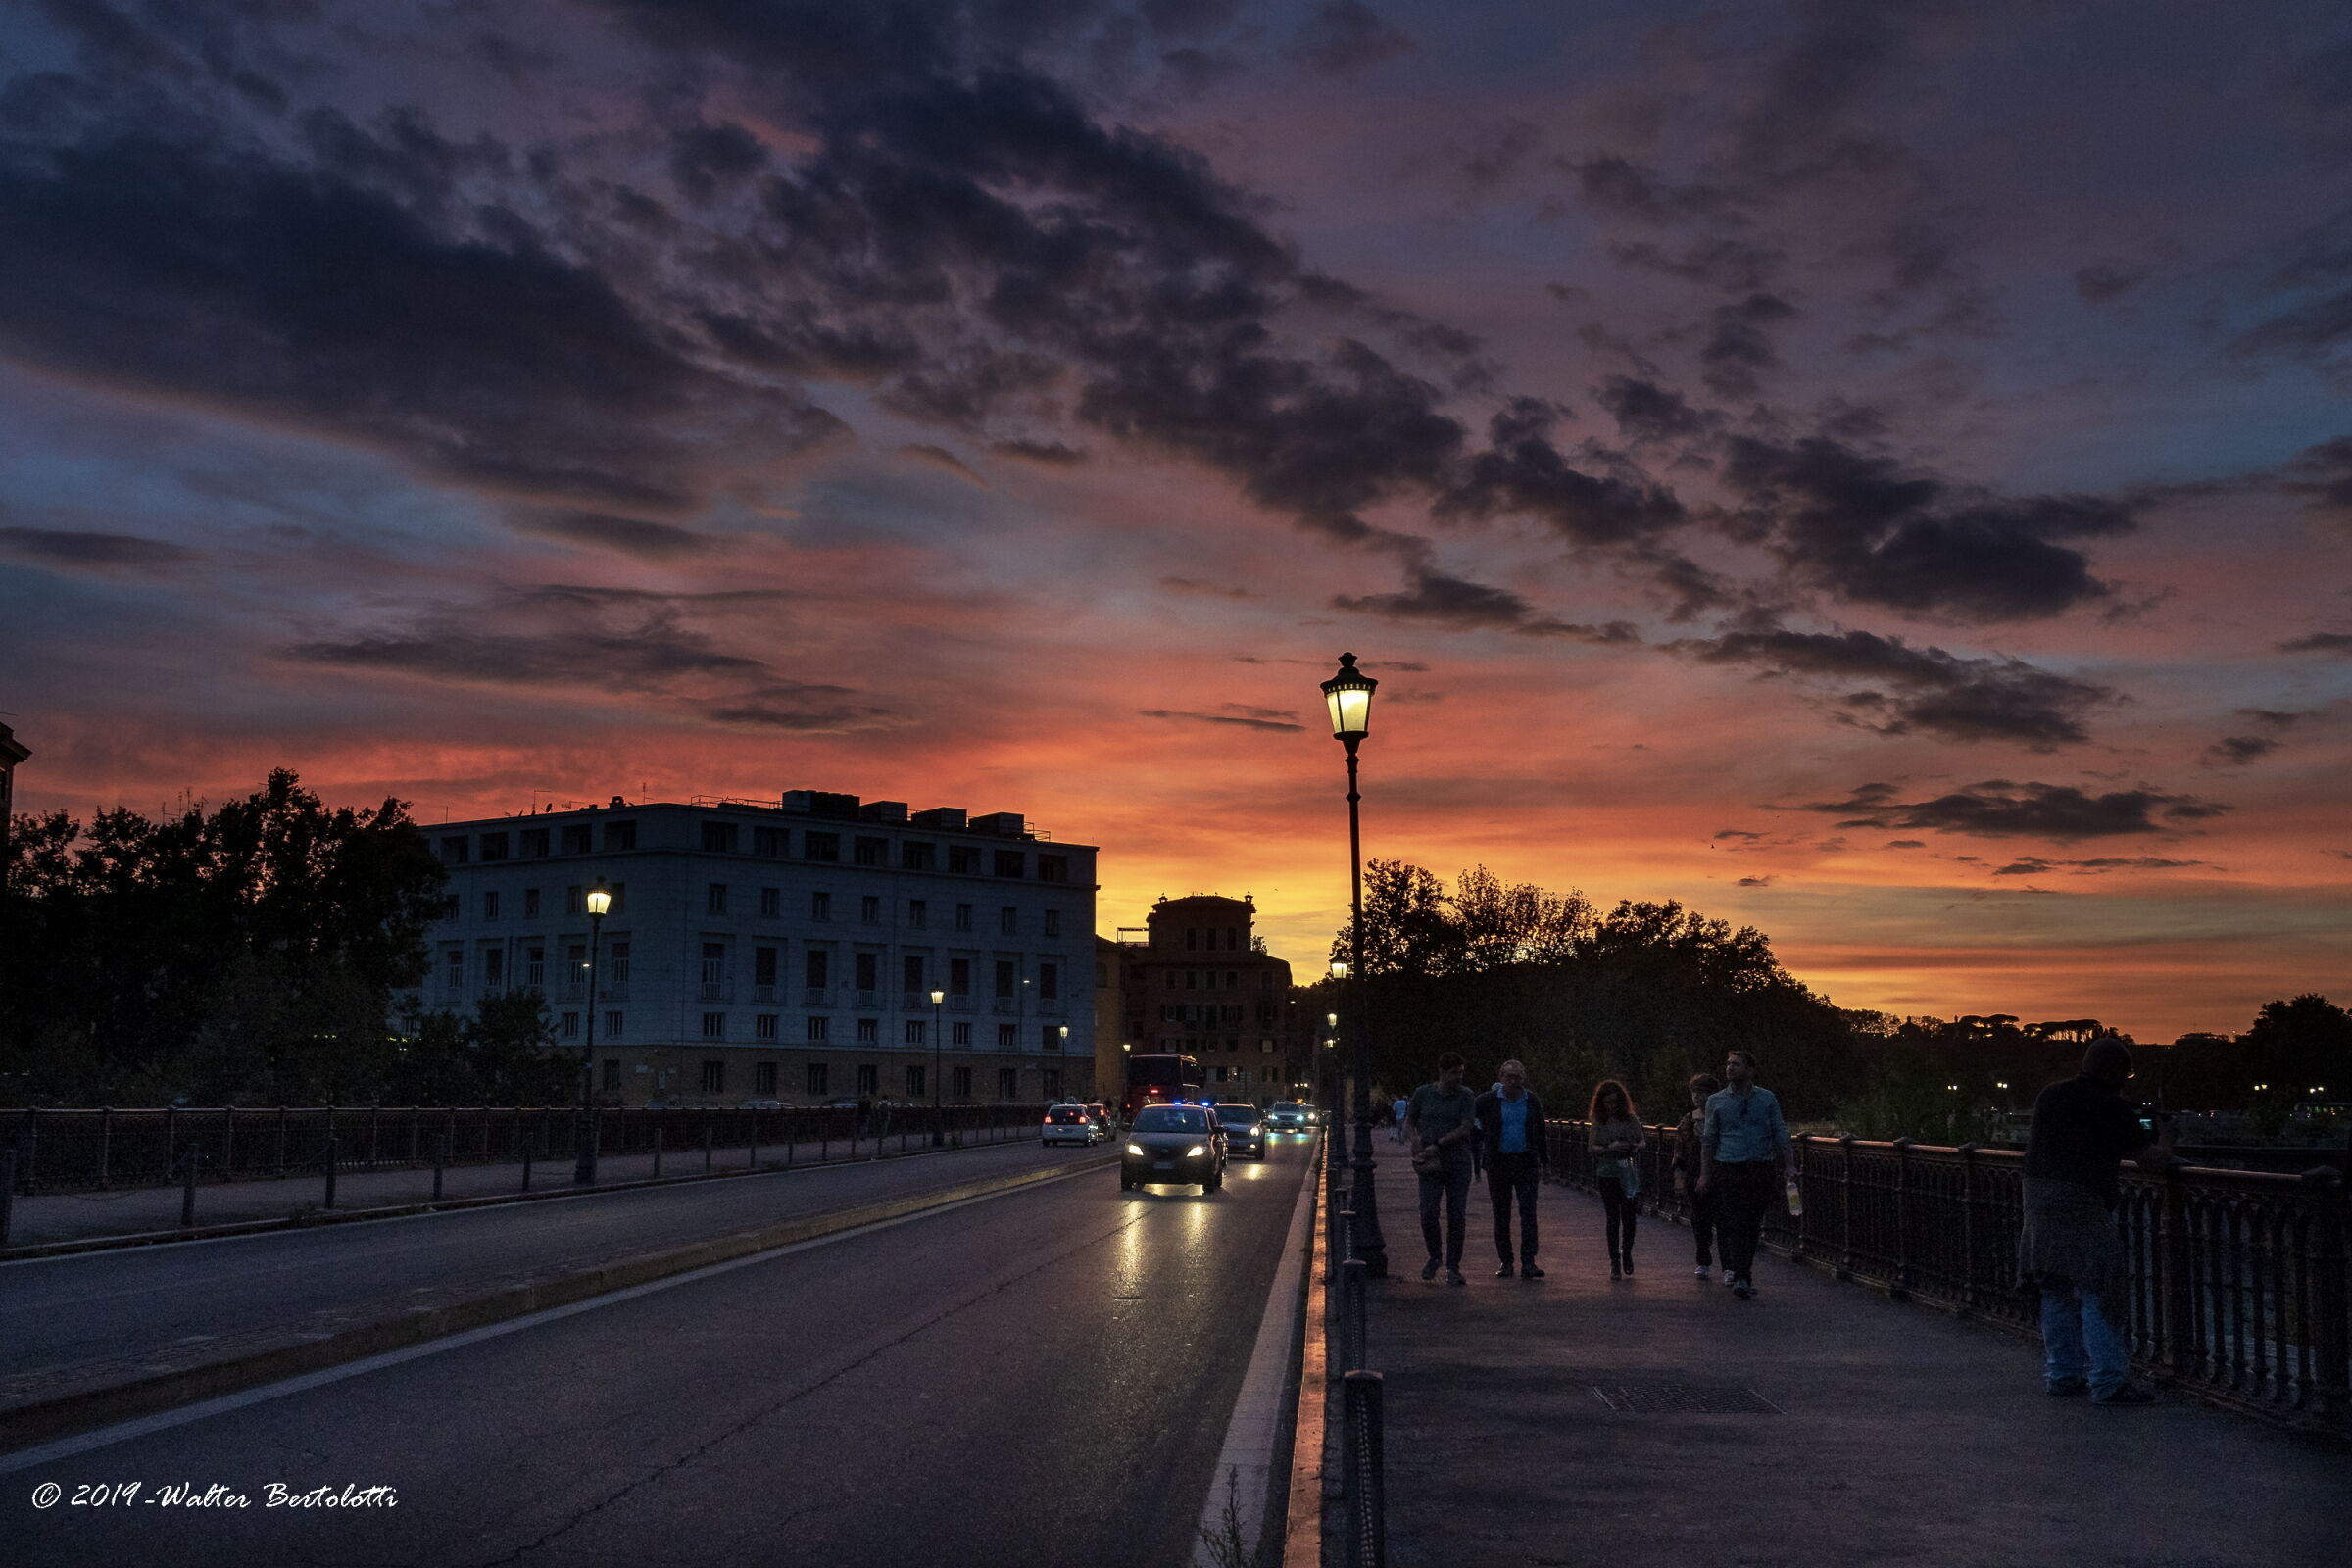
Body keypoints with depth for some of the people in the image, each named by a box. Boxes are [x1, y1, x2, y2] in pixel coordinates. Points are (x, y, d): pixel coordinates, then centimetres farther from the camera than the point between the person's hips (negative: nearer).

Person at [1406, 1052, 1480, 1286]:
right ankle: (1433, 1257, 14)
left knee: (1456, 1217, -1)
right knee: (1428, 1213, -11)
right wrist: (1416, 1143, -8)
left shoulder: (1467, 1097, 1)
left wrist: (1437, 1146, -15)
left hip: (1458, 1163, 0)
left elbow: (1466, 1129, -9)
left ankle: (1453, 1268, 9)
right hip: (1431, 1165, 0)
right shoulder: (1423, 1093, 5)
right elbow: (1409, 1123, 13)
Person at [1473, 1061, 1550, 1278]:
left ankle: (1528, 1263, -10)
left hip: (1525, 1162, 1)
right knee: (1501, 1215, 5)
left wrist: (1543, 1160, 19)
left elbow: (1539, 1132, 15)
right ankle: (1506, 1262, 15)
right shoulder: (1488, 1100, -3)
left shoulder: (1532, 1101, 5)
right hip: (1498, 1163, 0)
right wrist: (1479, 1135, 2)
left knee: (1528, 1212, -8)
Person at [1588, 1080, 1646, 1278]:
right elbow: (1593, 1148, -3)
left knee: (1629, 1217, -2)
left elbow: (1642, 1140, 9)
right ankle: (1614, 1262, 8)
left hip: (1629, 1174, 1)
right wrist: (1610, 1148, -20)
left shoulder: (1630, 1119, 3)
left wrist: (1637, 1147, -14)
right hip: (1607, 1174, -1)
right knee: (1613, 1218, 2)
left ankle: (1626, 1254, 21)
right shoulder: (1598, 1121, 1)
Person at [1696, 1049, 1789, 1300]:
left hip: (1761, 1170, 1)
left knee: (1752, 1226, 5)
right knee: (1733, 1223, -13)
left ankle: (1742, 1276, 16)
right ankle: (1739, 1277, -16)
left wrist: (1783, 1169, 4)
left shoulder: (1767, 1099, 9)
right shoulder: (1716, 1101, 8)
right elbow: (1708, 1139, 10)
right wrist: (1705, 1174, 4)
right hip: (1728, 1170, -1)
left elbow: (1780, 1136, 11)